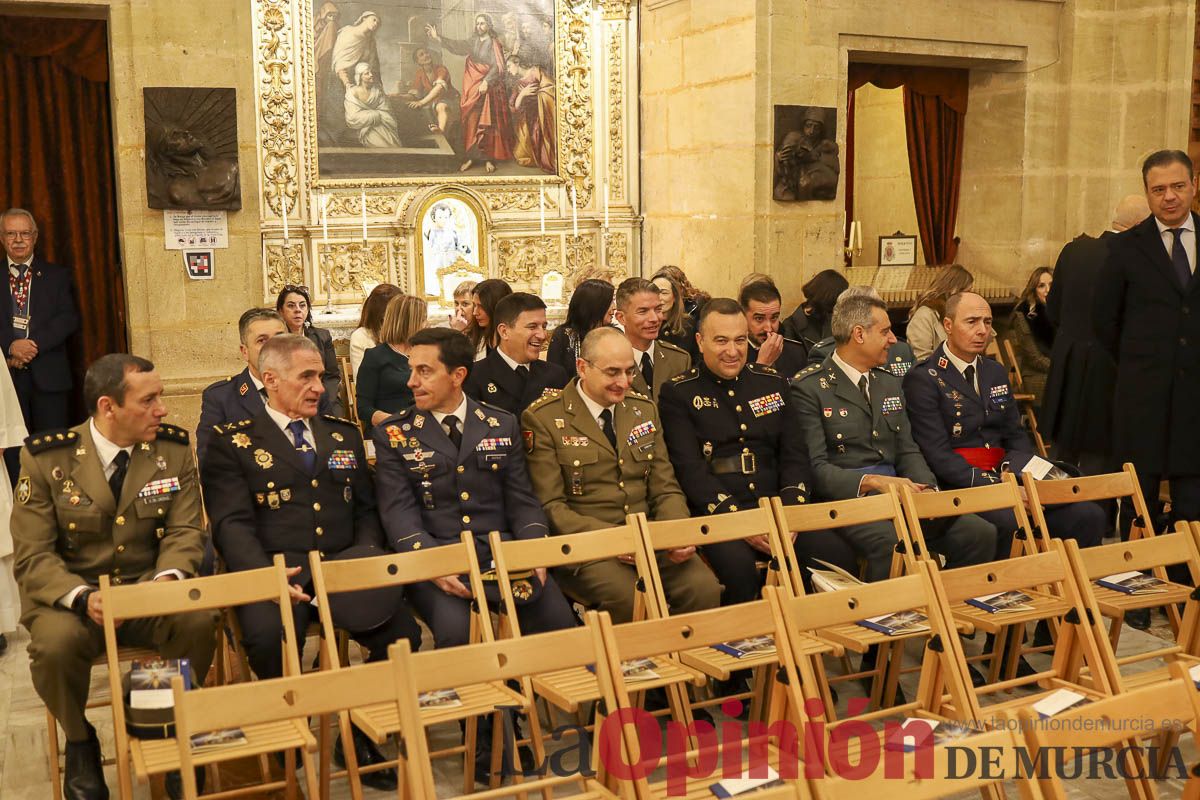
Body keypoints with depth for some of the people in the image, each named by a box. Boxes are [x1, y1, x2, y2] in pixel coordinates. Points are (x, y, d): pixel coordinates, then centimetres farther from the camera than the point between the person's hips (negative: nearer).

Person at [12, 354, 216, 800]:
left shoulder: (174, 450, 0)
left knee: (199, 621, -30)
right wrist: (82, 597, -28)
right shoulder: (46, 459, -7)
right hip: (71, 595, -1)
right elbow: (32, 555, -9)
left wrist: (169, 576, -24)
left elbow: (184, 531, 0)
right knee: (54, 642, -33)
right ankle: (80, 743, 0)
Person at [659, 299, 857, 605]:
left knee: (841, 558, -20)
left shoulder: (773, 383, 15)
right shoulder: (678, 393, 2)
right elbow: (690, 469, -8)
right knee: (738, 568, -34)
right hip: (715, 513, -4)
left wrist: (789, 514, -8)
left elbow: (795, 454, 10)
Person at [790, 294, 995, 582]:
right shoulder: (808, 388, -4)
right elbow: (815, 467, -10)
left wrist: (927, 489, -4)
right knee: (893, 545, -37)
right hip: (846, 499, -7)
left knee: (981, 533, -14)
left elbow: (907, 451, 17)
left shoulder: (889, 383, 20)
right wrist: (873, 482, -22)